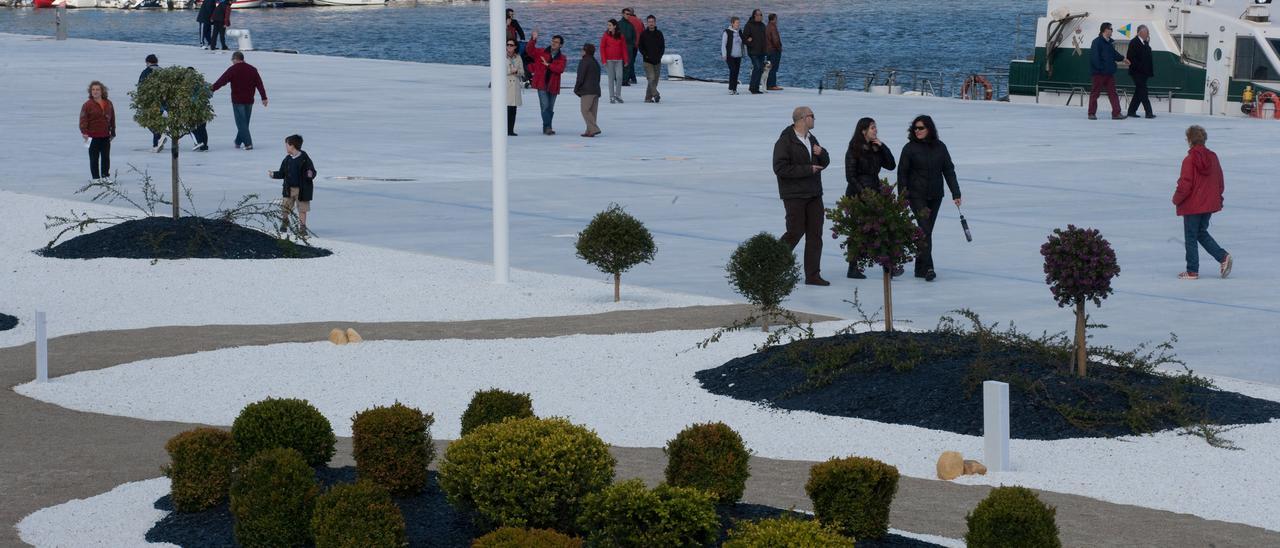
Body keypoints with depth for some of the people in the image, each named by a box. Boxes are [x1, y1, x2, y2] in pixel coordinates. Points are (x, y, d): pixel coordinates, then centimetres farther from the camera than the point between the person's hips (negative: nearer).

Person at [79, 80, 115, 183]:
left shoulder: (108, 104, 7)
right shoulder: (87, 105, -6)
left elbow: (112, 119, 15)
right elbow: (83, 119, -11)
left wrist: (113, 132, 15)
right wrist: (84, 132, -21)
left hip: (105, 136, 4)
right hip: (93, 136, -4)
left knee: (106, 157, 10)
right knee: (94, 158, 1)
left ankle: (105, 176, 21)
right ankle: (96, 177, 8)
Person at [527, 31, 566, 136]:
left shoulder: (561, 58, 7)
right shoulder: (541, 52, 8)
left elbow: (560, 69, -10)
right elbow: (529, 50, -4)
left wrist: (548, 65, -18)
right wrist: (533, 40, -18)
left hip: (553, 86, 2)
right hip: (542, 84, -2)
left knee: (550, 108, 9)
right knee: (545, 106, -14)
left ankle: (546, 129, 18)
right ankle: (547, 127, -16)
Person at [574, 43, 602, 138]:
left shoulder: (584, 62, -9)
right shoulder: (596, 63, 18)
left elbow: (580, 77, -12)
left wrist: (576, 89, -1)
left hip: (587, 91, -8)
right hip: (596, 90, 8)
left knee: (585, 110, -8)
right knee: (592, 111, 8)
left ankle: (594, 129, -18)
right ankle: (589, 131, 6)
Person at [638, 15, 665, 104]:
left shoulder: (659, 33, 7)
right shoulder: (643, 34, 1)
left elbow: (663, 46, 10)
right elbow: (640, 47, 3)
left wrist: (659, 56, -4)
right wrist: (646, 56, -9)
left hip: (657, 61, 3)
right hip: (648, 61, -3)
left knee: (655, 80, 4)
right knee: (651, 78, -17)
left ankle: (648, 98, 11)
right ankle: (655, 94, -23)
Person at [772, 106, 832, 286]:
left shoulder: (811, 139, 15)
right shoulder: (785, 142, -12)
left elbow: (824, 163, 21)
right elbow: (780, 168, -20)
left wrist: (821, 153, -4)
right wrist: (808, 169, -19)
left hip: (814, 195, 7)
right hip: (794, 196, -7)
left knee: (815, 234, 3)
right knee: (795, 232, -7)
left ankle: (813, 275, 5)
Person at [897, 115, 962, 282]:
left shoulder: (940, 147, 4)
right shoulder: (910, 148, -4)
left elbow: (949, 171, 7)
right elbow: (902, 173, -1)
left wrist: (956, 194, 4)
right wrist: (902, 195, -5)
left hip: (935, 196, 3)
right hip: (917, 196, -3)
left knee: (927, 230, 8)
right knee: (925, 229, -14)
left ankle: (920, 268, 16)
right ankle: (928, 268, -18)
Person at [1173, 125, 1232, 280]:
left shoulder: (1189, 160, -18)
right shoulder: (1213, 157, 2)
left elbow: (1185, 185, -17)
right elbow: (1220, 180, 11)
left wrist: (1177, 199, 0)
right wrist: (1218, 198, 22)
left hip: (1192, 206, -7)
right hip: (1210, 204, 7)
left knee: (1190, 238, 4)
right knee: (1202, 233, 21)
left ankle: (1192, 271, 8)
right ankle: (1223, 256, 4)